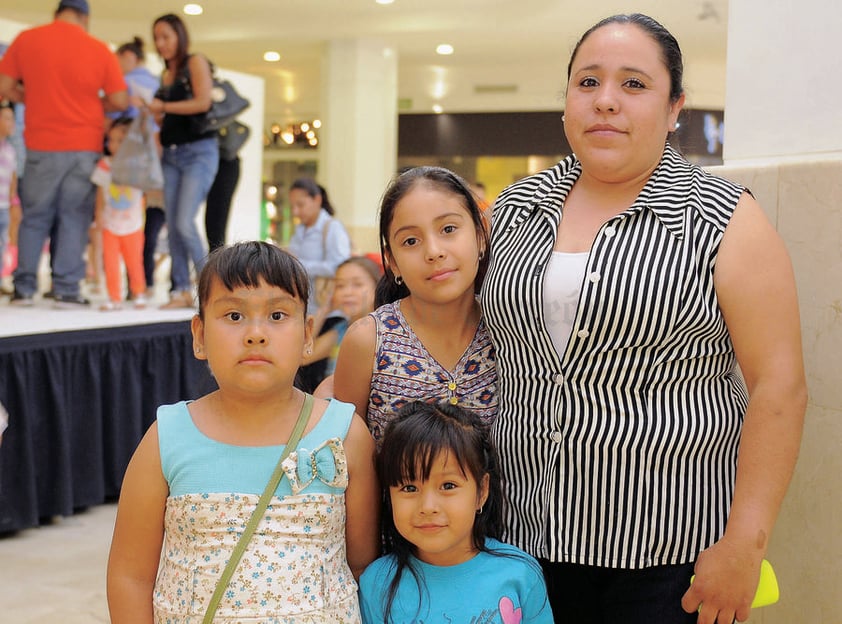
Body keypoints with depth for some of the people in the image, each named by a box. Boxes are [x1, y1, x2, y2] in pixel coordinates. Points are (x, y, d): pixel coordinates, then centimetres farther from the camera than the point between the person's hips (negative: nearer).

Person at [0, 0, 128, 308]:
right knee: (74, 218, 5)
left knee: (35, 217, 10)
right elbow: (120, 101, -2)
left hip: (42, 145, 1)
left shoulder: (26, 40, 1)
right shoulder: (100, 50, -2)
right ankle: (66, 289, 2)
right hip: (85, 146, -1)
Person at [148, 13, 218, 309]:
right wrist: (152, 113, 0)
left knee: (185, 222, -15)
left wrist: (162, 107, -9)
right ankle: (181, 291, 5)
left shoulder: (195, 62, -1)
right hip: (171, 154, 7)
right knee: (172, 226, 1)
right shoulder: (166, 74, 17)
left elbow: (203, 102, -14)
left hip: (198, 151, -7)